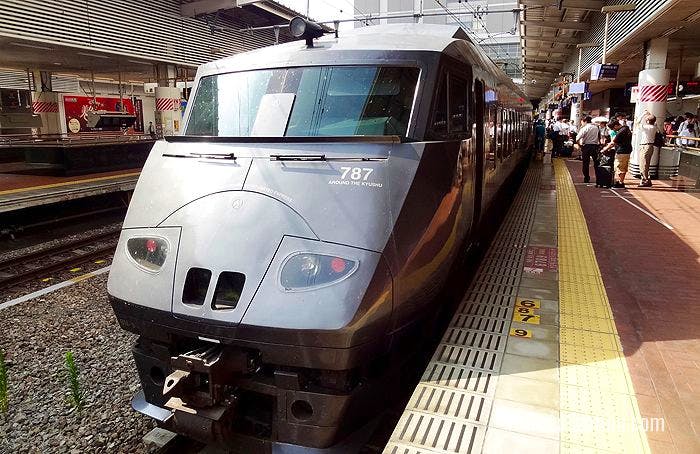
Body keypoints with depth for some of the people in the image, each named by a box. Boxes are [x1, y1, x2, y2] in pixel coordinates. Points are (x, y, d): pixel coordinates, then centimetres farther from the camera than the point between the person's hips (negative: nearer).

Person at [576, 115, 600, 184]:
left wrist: (580, 145, -4)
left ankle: (586, 178, 6)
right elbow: (600, 138, 10)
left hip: (586, 146, -4)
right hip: (595, 145, 4)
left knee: (585, 163, 4)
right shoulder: (596, 127, 9)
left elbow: (577, 139, -17)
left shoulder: (584, 128, -9)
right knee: (596, 162, 11)